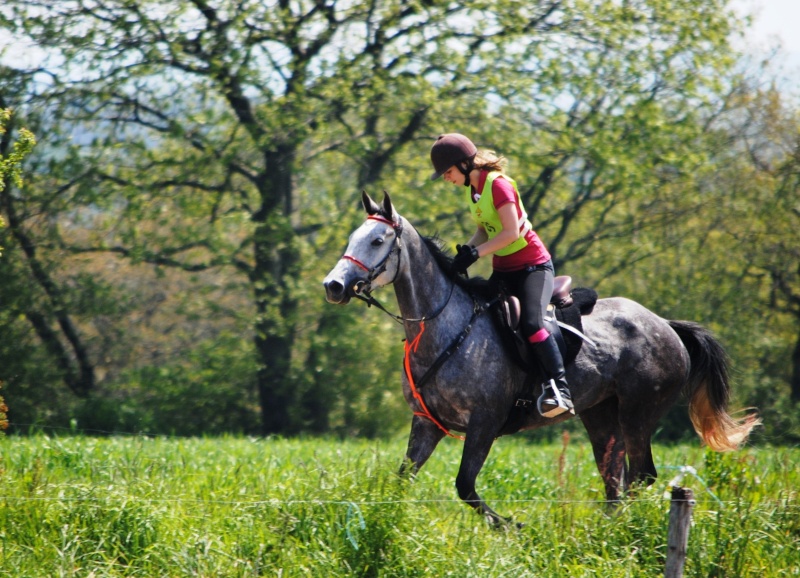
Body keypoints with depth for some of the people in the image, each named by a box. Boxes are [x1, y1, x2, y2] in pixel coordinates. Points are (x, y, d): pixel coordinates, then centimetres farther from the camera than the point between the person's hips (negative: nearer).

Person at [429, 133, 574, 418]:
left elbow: (511, 232, -24)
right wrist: (465, 250, -6)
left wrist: (476, 253, -29)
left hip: (533, 266, -9)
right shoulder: (470, 190, 9)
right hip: (502, 271, 9)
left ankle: (560, 389, -28)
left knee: (531, 322, -28)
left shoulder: (498, 185, -18)